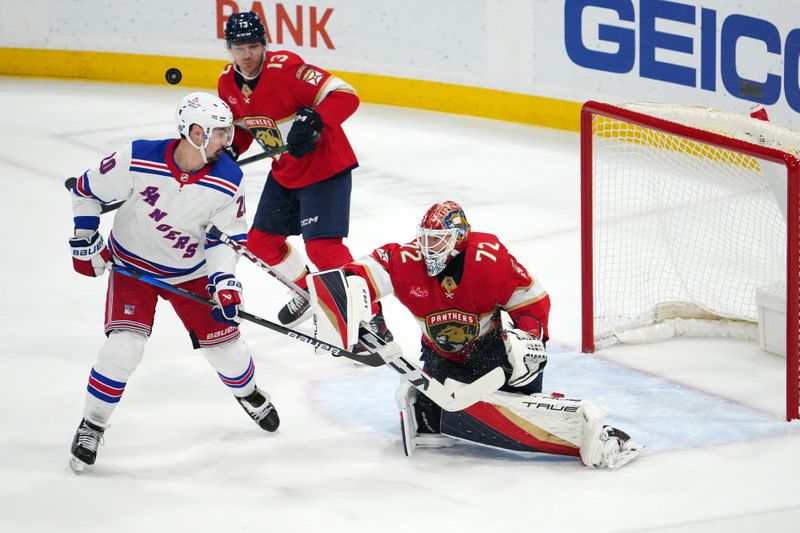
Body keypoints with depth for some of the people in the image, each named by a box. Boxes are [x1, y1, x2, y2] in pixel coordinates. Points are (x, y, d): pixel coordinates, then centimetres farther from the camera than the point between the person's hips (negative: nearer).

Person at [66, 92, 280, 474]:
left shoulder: (227, 181, -20)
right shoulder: (137, 160, -28)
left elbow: (229, 234, -5)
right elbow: (86, 190, -11)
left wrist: (223, 277, -19)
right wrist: (85, 243, -10)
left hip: (190, 272, 3)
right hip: (132, 266, -3)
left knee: (223, 342, 6)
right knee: (124, 345, -20)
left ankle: (247, 392, 41)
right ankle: (91, 426, -1)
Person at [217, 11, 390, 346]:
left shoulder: (285, 69, -26)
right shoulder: (228, 82, -1)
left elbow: (346, 96, -29)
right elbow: (240, 124, 16)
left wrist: (312, 120, -43)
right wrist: (229, 150, -4)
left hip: (325, 166, -9)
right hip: (285, 173, 9)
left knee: (322, 247, -19)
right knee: (261, 241, 15)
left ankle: (373, 321, -13)